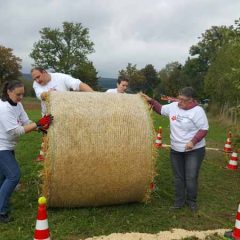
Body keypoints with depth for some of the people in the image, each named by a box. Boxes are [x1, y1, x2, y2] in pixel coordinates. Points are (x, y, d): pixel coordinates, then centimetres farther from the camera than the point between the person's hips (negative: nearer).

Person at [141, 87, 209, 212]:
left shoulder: (197, 111, -17)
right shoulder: (173, 106, -1)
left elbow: (204, 129, -15)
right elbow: (160, 109, 16)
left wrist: (193, 141, -27)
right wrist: (151, 101, 3)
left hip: (194, 150, -5)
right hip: (176, 150, 5)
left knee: (191, 178, 2)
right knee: (178, 177, 13)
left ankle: (191, 201, 25)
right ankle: (179, 201, 27)